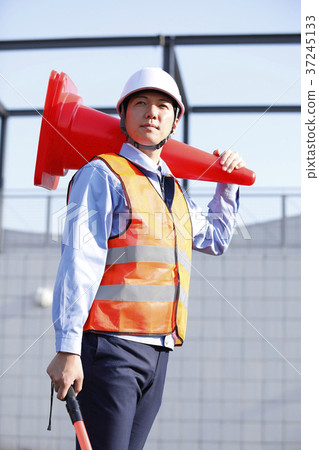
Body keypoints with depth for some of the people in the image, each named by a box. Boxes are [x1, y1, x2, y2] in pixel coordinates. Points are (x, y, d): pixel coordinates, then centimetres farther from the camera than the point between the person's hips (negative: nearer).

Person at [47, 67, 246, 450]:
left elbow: (214, 238, 41)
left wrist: (227, 185, 32)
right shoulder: (102, 175, -1)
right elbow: (78, 263, -11)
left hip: (157, 351, 7)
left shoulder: (173, 190, 22)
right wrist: (67, 349, -19)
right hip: (110, 345, -7)